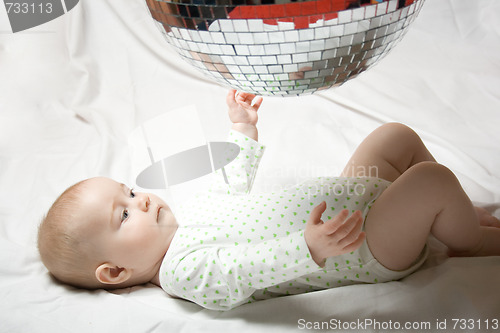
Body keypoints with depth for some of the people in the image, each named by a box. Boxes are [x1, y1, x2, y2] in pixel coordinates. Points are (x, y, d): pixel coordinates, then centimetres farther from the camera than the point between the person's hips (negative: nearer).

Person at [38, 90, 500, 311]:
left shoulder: (188, 210, 8)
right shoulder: (184, 270, -22)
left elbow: (236, 184, 24)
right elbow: (251, 269, -38)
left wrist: (244, 129, 29)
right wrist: (310, 249, -54)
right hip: (366, 250, -9)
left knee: (398, 135, 13)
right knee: (433, 181, -25)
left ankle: (459, 214, 26)